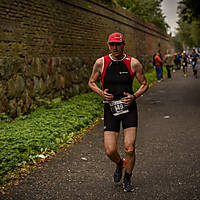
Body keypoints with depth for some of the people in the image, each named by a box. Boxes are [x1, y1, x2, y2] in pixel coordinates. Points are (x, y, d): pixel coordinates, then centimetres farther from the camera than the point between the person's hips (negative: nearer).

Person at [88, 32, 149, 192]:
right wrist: (102, 93, -8)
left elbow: (145, 84, 8)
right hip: (110, 108, 1)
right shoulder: (101, 63, -1)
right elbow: (91, 82, 11)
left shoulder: (133, 63, -3)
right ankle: (120, 164, 33)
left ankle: (127, 179, 20)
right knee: (110, 151, -4)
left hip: (129, 108, -1)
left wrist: (134, 96, -10)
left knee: (130, 148, -7)